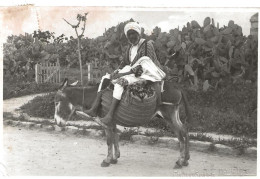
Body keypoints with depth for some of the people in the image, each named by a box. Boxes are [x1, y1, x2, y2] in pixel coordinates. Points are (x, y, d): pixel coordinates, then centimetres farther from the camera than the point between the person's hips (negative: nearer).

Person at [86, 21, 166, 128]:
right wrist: (117, 71, -2)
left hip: (141, 75, -9)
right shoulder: (130, 47, 16)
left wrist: (123, 73, -23)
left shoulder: (147, 45, -9)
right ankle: (94, 109, -13)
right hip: (130, 73, 9)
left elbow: (144, 65, -19)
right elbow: (125, 63, 21)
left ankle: (109, 117, -42)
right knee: (105, 78, 1)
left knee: (120, 81, -33)